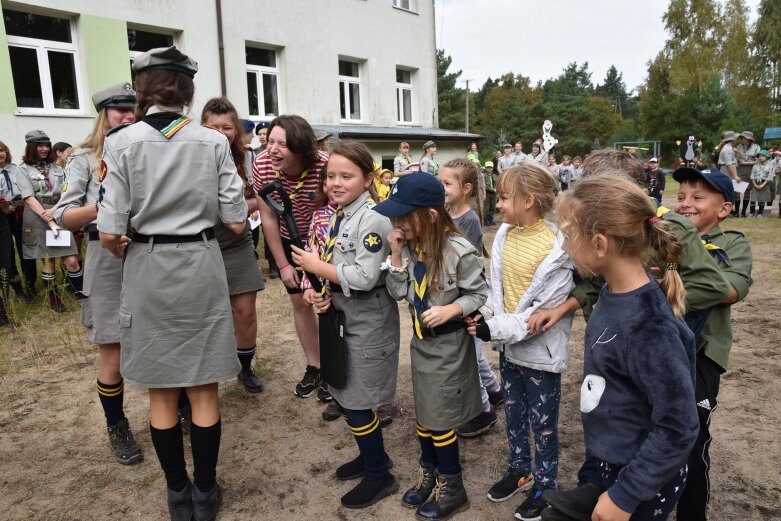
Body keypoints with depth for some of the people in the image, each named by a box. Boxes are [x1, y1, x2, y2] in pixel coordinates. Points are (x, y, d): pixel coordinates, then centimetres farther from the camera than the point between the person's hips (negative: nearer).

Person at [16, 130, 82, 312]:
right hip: (38, 218, -2)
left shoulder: (55, 168, 14)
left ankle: (84, 296, 1)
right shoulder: (24, 169, 2)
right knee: (47, 261, 4)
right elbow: (30, 198, -7)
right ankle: (53, 298, 19)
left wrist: (54, 210, -12)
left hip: (58, 215, 2)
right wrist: (48, 220, -15)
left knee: (71, 261, -6)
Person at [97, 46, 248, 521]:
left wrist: (133, 255, 11)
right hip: (201, 267, 0)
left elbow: (110, 234, -10)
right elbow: (236, 223, -4)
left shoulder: (121, 143, -7)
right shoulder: (214, 142, -5)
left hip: (148, 272, 0)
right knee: (204, 390, 12)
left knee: (162, 393, 14)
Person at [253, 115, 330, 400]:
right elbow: (268, 218, -12)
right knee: (300, 302, 11)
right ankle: (313, 367, 27)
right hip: (290, 241, 3)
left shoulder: (324, 166, -33)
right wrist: (283, 264, -8)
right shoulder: (261, 165, -23)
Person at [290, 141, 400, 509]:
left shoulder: (372, 218, -20)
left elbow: (365, 277, -27)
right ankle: (371, 455, 41)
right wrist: (315, 289, -7)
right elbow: (328, 262, 13)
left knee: (357, 402, 1)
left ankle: (379, 476, 23)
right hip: (341, 316, 9)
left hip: (368, 321, -9)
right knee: (342, 394, 19)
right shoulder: (336, 216, 7)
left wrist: (317, 267, -18)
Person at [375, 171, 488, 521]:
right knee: (423, 413, 18)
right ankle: (429, 475, 39)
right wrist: (397, 255, -15)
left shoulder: (459, 252, -22)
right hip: (420, 341, 6)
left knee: (439, 419, 5)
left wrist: (450, 310, -28)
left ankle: (452, 489, 26)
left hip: (449, 344, -6)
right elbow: (397, 292, -4)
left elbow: (480, 295, -13)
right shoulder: (410, 246, -4)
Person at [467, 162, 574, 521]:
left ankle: (545, 485, 33)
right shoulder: (504, 234, -3)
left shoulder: (555, 249, -22)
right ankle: (519, 470, 43)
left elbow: (545, 311, -22)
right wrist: (485, 316, -11)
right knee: (514, 413, 22)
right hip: (509, 344, 6)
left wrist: (495, 329, -23)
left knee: (542, 422, 12)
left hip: (540, 351, -6)